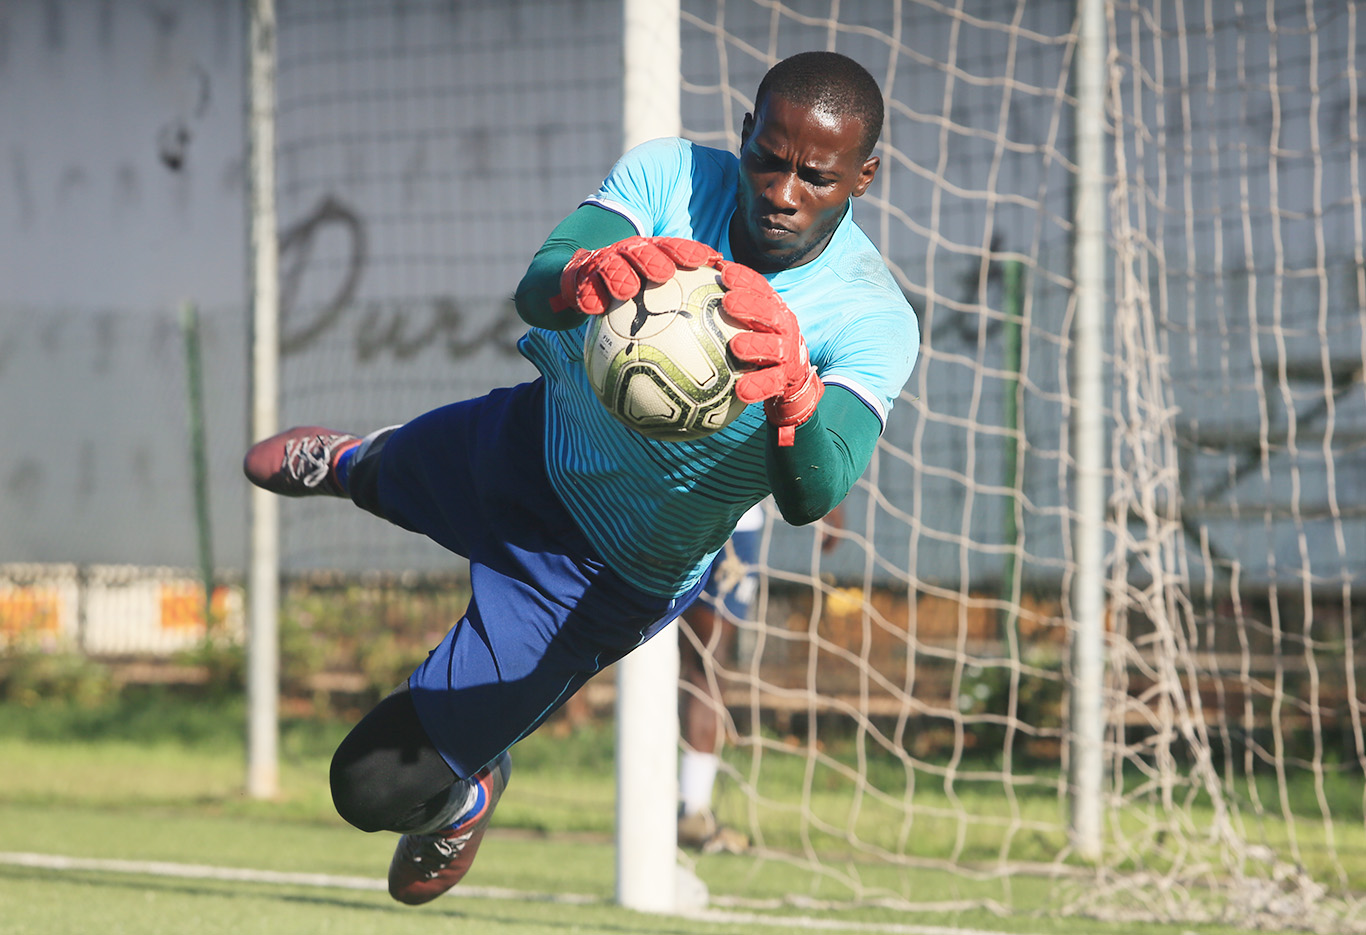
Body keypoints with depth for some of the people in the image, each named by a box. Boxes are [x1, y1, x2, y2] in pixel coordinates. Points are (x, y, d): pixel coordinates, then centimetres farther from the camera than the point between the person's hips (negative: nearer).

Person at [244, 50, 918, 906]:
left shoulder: (874, 321, -30)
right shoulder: (672, 176, -22)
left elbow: (813, 496, -43)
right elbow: (536, 288, -36)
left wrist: (795, 387, -65)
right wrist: (587, 274, -60)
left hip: (607, 573, -4)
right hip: (537, 434, 4)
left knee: (375, 785, -4)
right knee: (388, 479, 35)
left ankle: (464, 790, 33)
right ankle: (357, 464, 74)